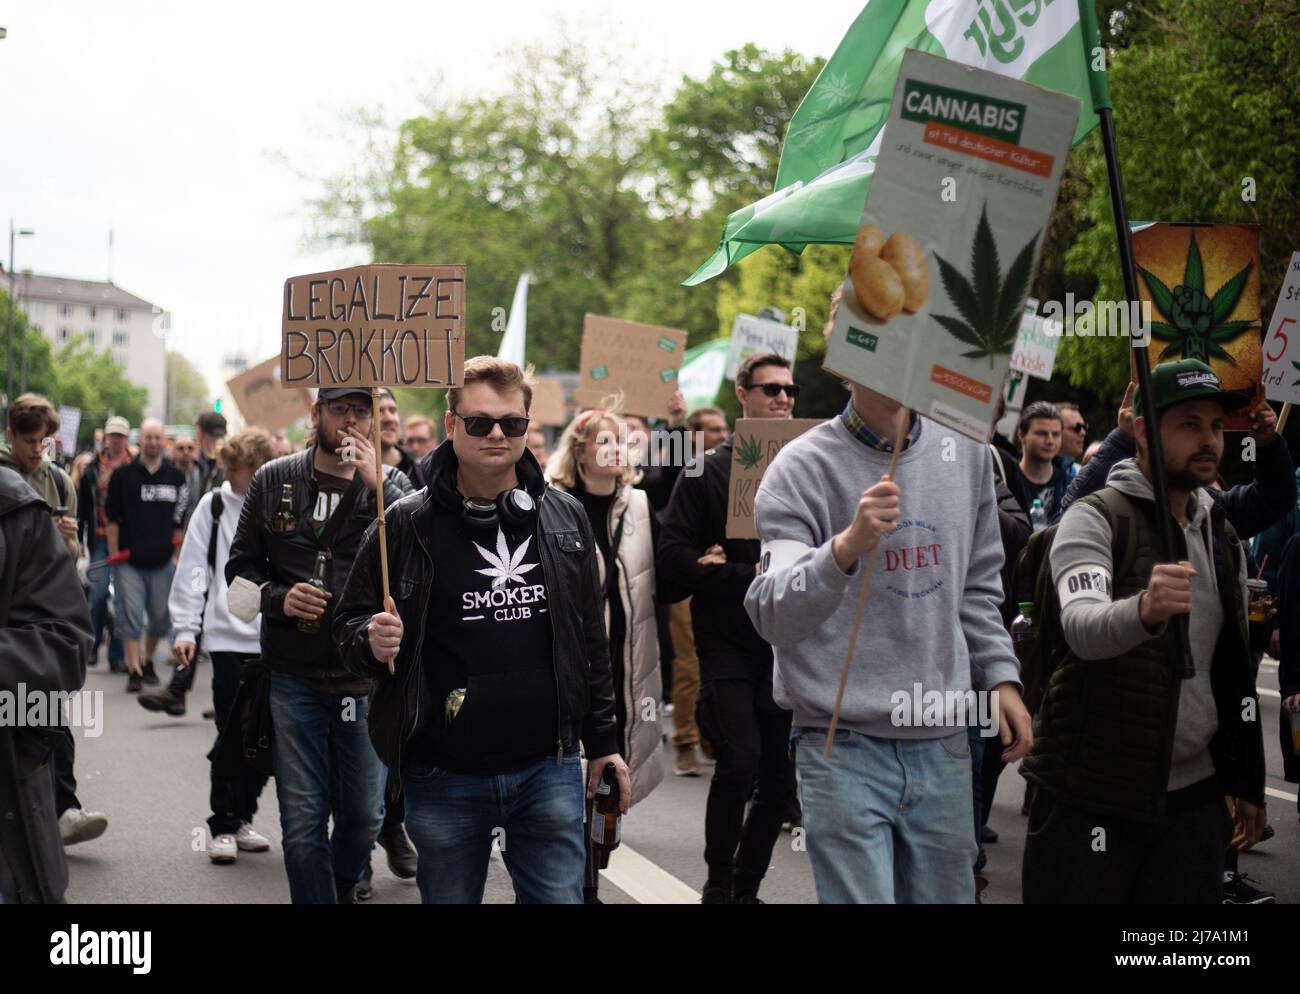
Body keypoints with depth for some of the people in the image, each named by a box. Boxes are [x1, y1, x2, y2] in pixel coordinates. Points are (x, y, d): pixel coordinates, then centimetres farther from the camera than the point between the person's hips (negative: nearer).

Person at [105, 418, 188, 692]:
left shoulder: (176, 477, 6)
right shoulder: (123, 474, 1)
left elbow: (180, 519, 10)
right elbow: (111, 516, 3)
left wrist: (176, 553, 7)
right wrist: (114, 553, -1)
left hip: (163, 560, 2)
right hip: (129, 560, -2)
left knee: (161, 616, 9)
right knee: (130, 615, -6)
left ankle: (147, 662, 28)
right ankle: (134, 670, -5)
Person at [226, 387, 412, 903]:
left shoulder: (392, 486, 1)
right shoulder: (274, 481, 5)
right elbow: (240, 570, 10)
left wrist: (377, 487, -18)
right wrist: (279, 597, -10)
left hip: (366, 677, 0)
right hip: (294, 676, 0)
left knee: (364, 813, 12)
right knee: (303, 821, 0)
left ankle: (346, 881, 41)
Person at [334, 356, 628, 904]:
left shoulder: (565, 519, 6)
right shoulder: (407, 524, -3)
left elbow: (591, 639, 13)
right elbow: (349, 622, 3)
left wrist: (602, 742, 12)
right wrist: (371, 641, -20)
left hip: (548, 771, 2)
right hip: (444, 778, -1)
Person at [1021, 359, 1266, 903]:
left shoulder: (1223, 536, 13)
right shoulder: (1095, 518, -8)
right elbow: (1082, 627, -27)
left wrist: (1247, 781, 20)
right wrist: (1143, 610, -48)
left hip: (1194, 792, 6)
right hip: (1092, 794, -6)